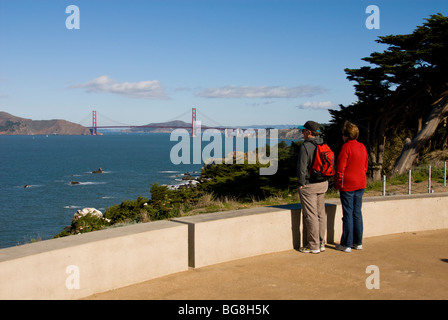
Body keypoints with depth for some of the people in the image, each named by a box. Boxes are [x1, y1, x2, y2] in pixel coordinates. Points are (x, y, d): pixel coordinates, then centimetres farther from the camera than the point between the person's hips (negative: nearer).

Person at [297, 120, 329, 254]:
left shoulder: (305, 146, -16)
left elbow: (302, 167, -18)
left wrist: (301, 183, -10)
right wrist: (323, 180, 17)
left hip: (309, 185, -8)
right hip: (323, 184, 8)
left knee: (310, 215, -2)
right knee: (321, 214, 12)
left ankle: (313, 246, 3)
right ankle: (321, 243, 19)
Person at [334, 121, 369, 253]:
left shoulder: (346, 147, -14)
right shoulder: (362, 147, 7)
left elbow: (340, 167, -14)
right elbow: (365, 165, 15)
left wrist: (337, 183, -4)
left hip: (347, 185, -7)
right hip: (360, 184, 7)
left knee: (348, 214, -2)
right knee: (357, 213, 13)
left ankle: (346, 244, 4)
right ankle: (358, 242, 19)